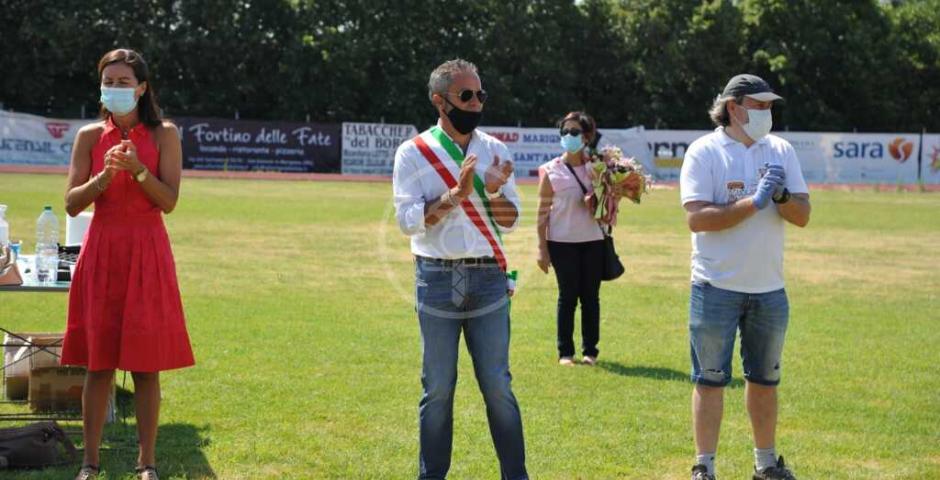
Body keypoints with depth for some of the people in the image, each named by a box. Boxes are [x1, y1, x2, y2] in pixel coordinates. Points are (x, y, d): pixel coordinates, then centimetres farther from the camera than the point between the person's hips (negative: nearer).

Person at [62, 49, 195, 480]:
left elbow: (169, 201, -5)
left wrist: (138, 169, -20)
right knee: (98, 362, 3)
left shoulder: (163, 135, 1)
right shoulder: (90, 136, 5)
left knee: (146, 363, 0)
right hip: (101, 250, 1)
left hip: (147, 252, -1)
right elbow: (72, 204, -1)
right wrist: (105, 176, -18)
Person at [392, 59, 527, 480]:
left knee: (497, 385, 3)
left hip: (488, 278, 2)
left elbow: (510, 221, 4)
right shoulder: (413, 154, -1)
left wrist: (494, 192, -16)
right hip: (436, 279, -2)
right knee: (438, 388, 4)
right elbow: (408, 220, -9)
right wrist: (457, 194, -19)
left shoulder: (494, 151, 7)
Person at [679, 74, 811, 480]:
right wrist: (754, 202, -21)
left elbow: (802, 216, 4)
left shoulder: (781, 150, 7)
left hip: (769, 289, 5)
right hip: (716, 289, -5)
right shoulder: (705, 151, -7)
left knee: (765, 379, 15)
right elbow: (697, 218, -18)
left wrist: (781, 196, -17)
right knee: (710, 379, 2)